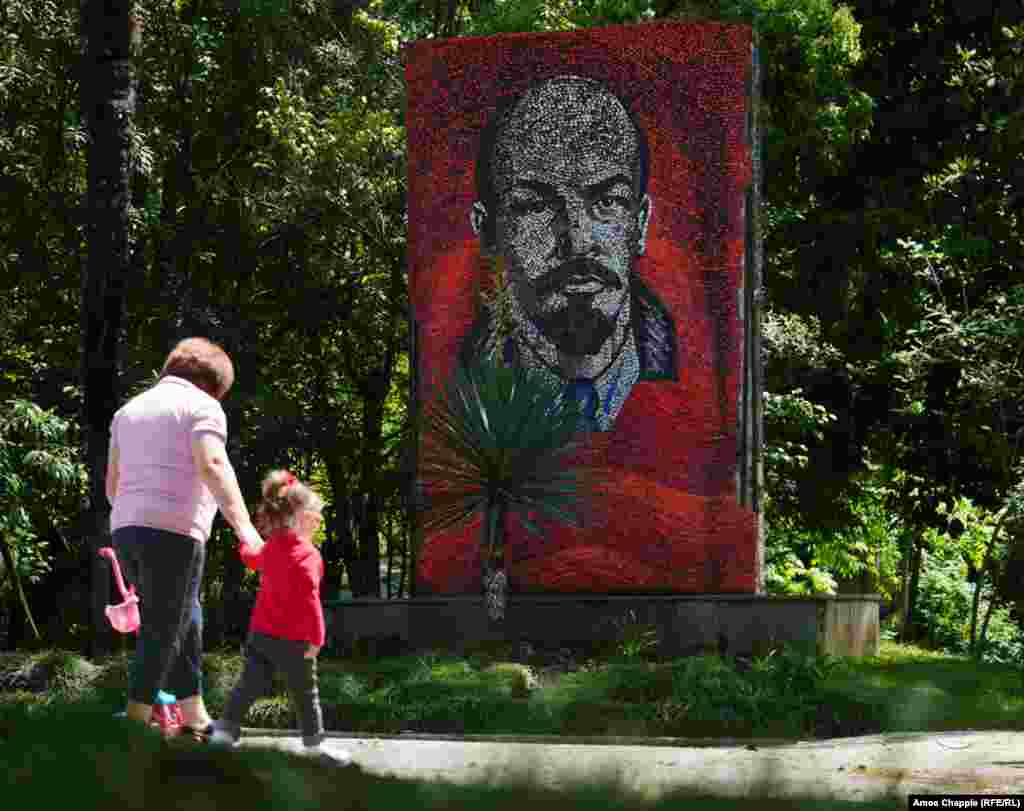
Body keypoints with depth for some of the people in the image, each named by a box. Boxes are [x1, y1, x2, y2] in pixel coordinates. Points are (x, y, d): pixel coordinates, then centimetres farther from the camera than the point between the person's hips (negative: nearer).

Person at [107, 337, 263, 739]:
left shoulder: (130, 409, 21)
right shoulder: (201, 407, -1)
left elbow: (113, 483, 21)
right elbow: (213, 466, -18)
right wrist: (243, 524, -26)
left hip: (127, 530, 7)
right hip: (172, 531, -7)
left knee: (185, 624, 19)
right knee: (162, 635, -3)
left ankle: (195, 719, 22)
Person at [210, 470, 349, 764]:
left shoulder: (269, 548, 8)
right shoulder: (307, 555, -19)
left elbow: (251, 557, 32)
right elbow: (309, 599, -25)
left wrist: (246, 543, 54)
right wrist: (316, 638, -23)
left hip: (260, 633, 7)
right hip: (292, 640, -7)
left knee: (250, 684, 10)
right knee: (305, 693, 6)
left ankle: (226, 728, 6)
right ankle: (314, 743, 14)